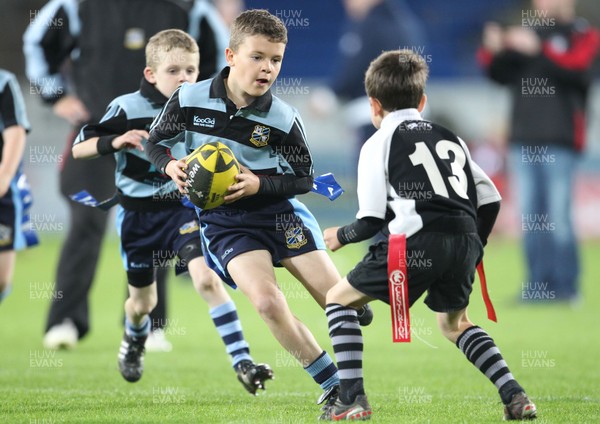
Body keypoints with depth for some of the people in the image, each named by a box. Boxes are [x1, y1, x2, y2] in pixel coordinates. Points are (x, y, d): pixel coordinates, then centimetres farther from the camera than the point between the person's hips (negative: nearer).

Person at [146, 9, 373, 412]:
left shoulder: (283, 119, -11)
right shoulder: (189, 100, -10)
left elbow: (304, 178, 0)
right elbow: (156, 142, 6)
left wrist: (259, 184, -18)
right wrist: (170, 166, -16)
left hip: (276, 209, 1)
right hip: (223, 222, -1)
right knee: (267, 302, -23)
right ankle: (335, 385, -8)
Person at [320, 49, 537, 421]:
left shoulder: (379, 143, 10)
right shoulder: (450, 139, 26)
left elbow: (373, 220, 3)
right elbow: (490, 199, 20)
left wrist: (342, 236, 23)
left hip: (416, 243, -6)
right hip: (466, 242, 6)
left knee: (339, 298, 12)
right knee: (454, 322, 29)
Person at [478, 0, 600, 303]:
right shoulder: (526, 32, 17)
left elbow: (574, 67, -15)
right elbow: (500, 74, 13)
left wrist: (538, 49, -23)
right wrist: (493, 51, -5)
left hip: (560, 141, -5)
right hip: (524, 140, 5)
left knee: (557, 217, -7)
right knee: (529, 217, 5)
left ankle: (565, 286, -2)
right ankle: (538, 285, 10)